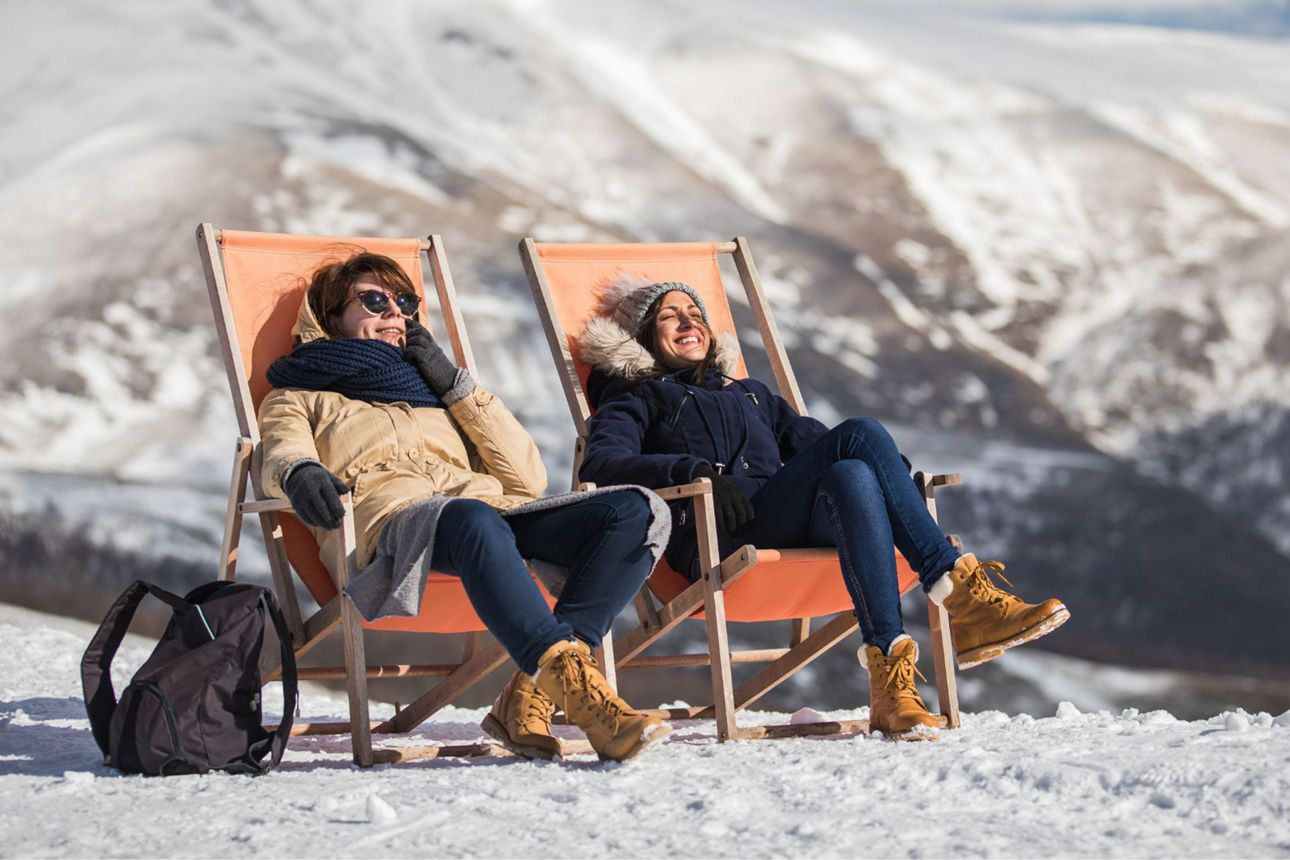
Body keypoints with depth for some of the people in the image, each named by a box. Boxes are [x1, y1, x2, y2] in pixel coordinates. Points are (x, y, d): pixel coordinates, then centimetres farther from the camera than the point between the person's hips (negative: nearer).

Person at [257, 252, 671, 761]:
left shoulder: (434, 392, 39)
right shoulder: (300, 397, 30)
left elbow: (529, 480, 23)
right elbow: (284, 451, 3)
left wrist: (456, 385, 19)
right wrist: (299, 472, -22)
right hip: (391, 518, -5)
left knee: (640, 512, -22)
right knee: (473, 521, -42)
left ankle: (533, 693, -37)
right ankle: (576, 685, -55)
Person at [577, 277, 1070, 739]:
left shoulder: (751, 396, 41)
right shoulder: (636, 402, 24)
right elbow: (599, 466, 2)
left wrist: (901, 474, 5)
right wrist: (695, 471, -17)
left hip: (805, 528, 4)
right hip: (719, 540, -4)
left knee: (850, 475, -34)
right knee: (859, 434, -28)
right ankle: (960, 591, -41)